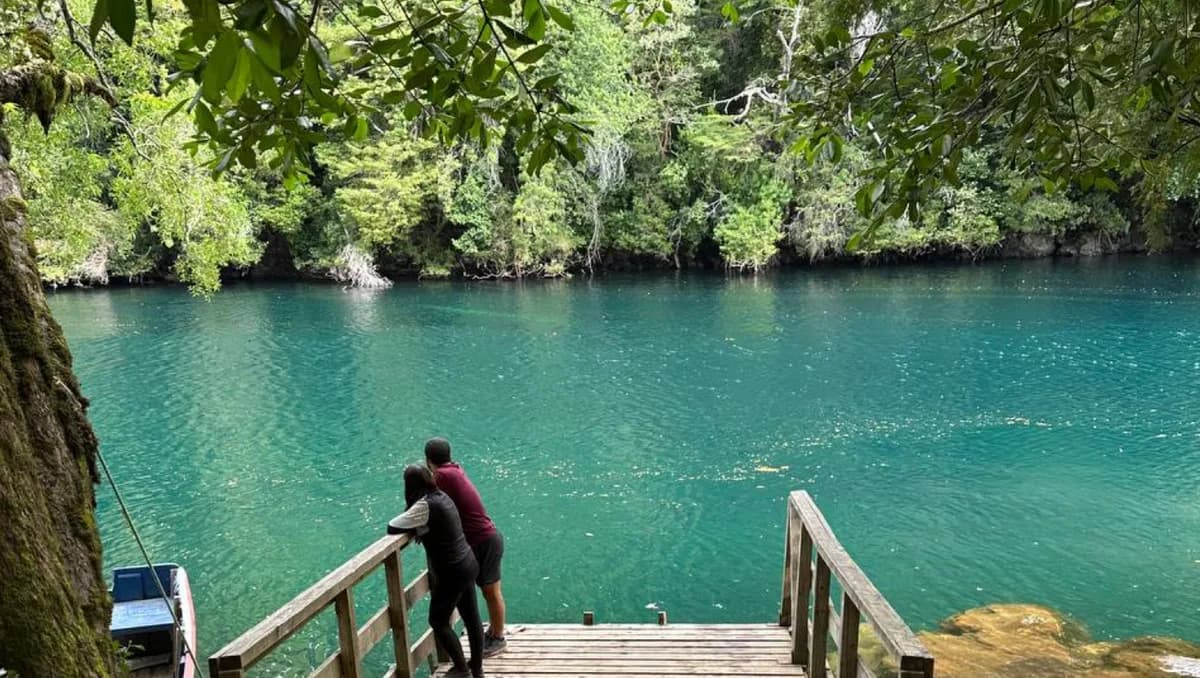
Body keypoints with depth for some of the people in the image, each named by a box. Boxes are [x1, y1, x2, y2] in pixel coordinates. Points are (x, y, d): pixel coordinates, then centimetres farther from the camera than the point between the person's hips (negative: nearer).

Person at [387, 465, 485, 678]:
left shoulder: (425, 505, -22)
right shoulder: (442, 496, 3)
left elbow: (392, 527, -18)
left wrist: (414, 528, -1)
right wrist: (419, 527, 4)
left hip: (452, 572, -8)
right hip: (467, 564, 8)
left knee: (438, 622, 13)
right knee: (472, 619, 17)